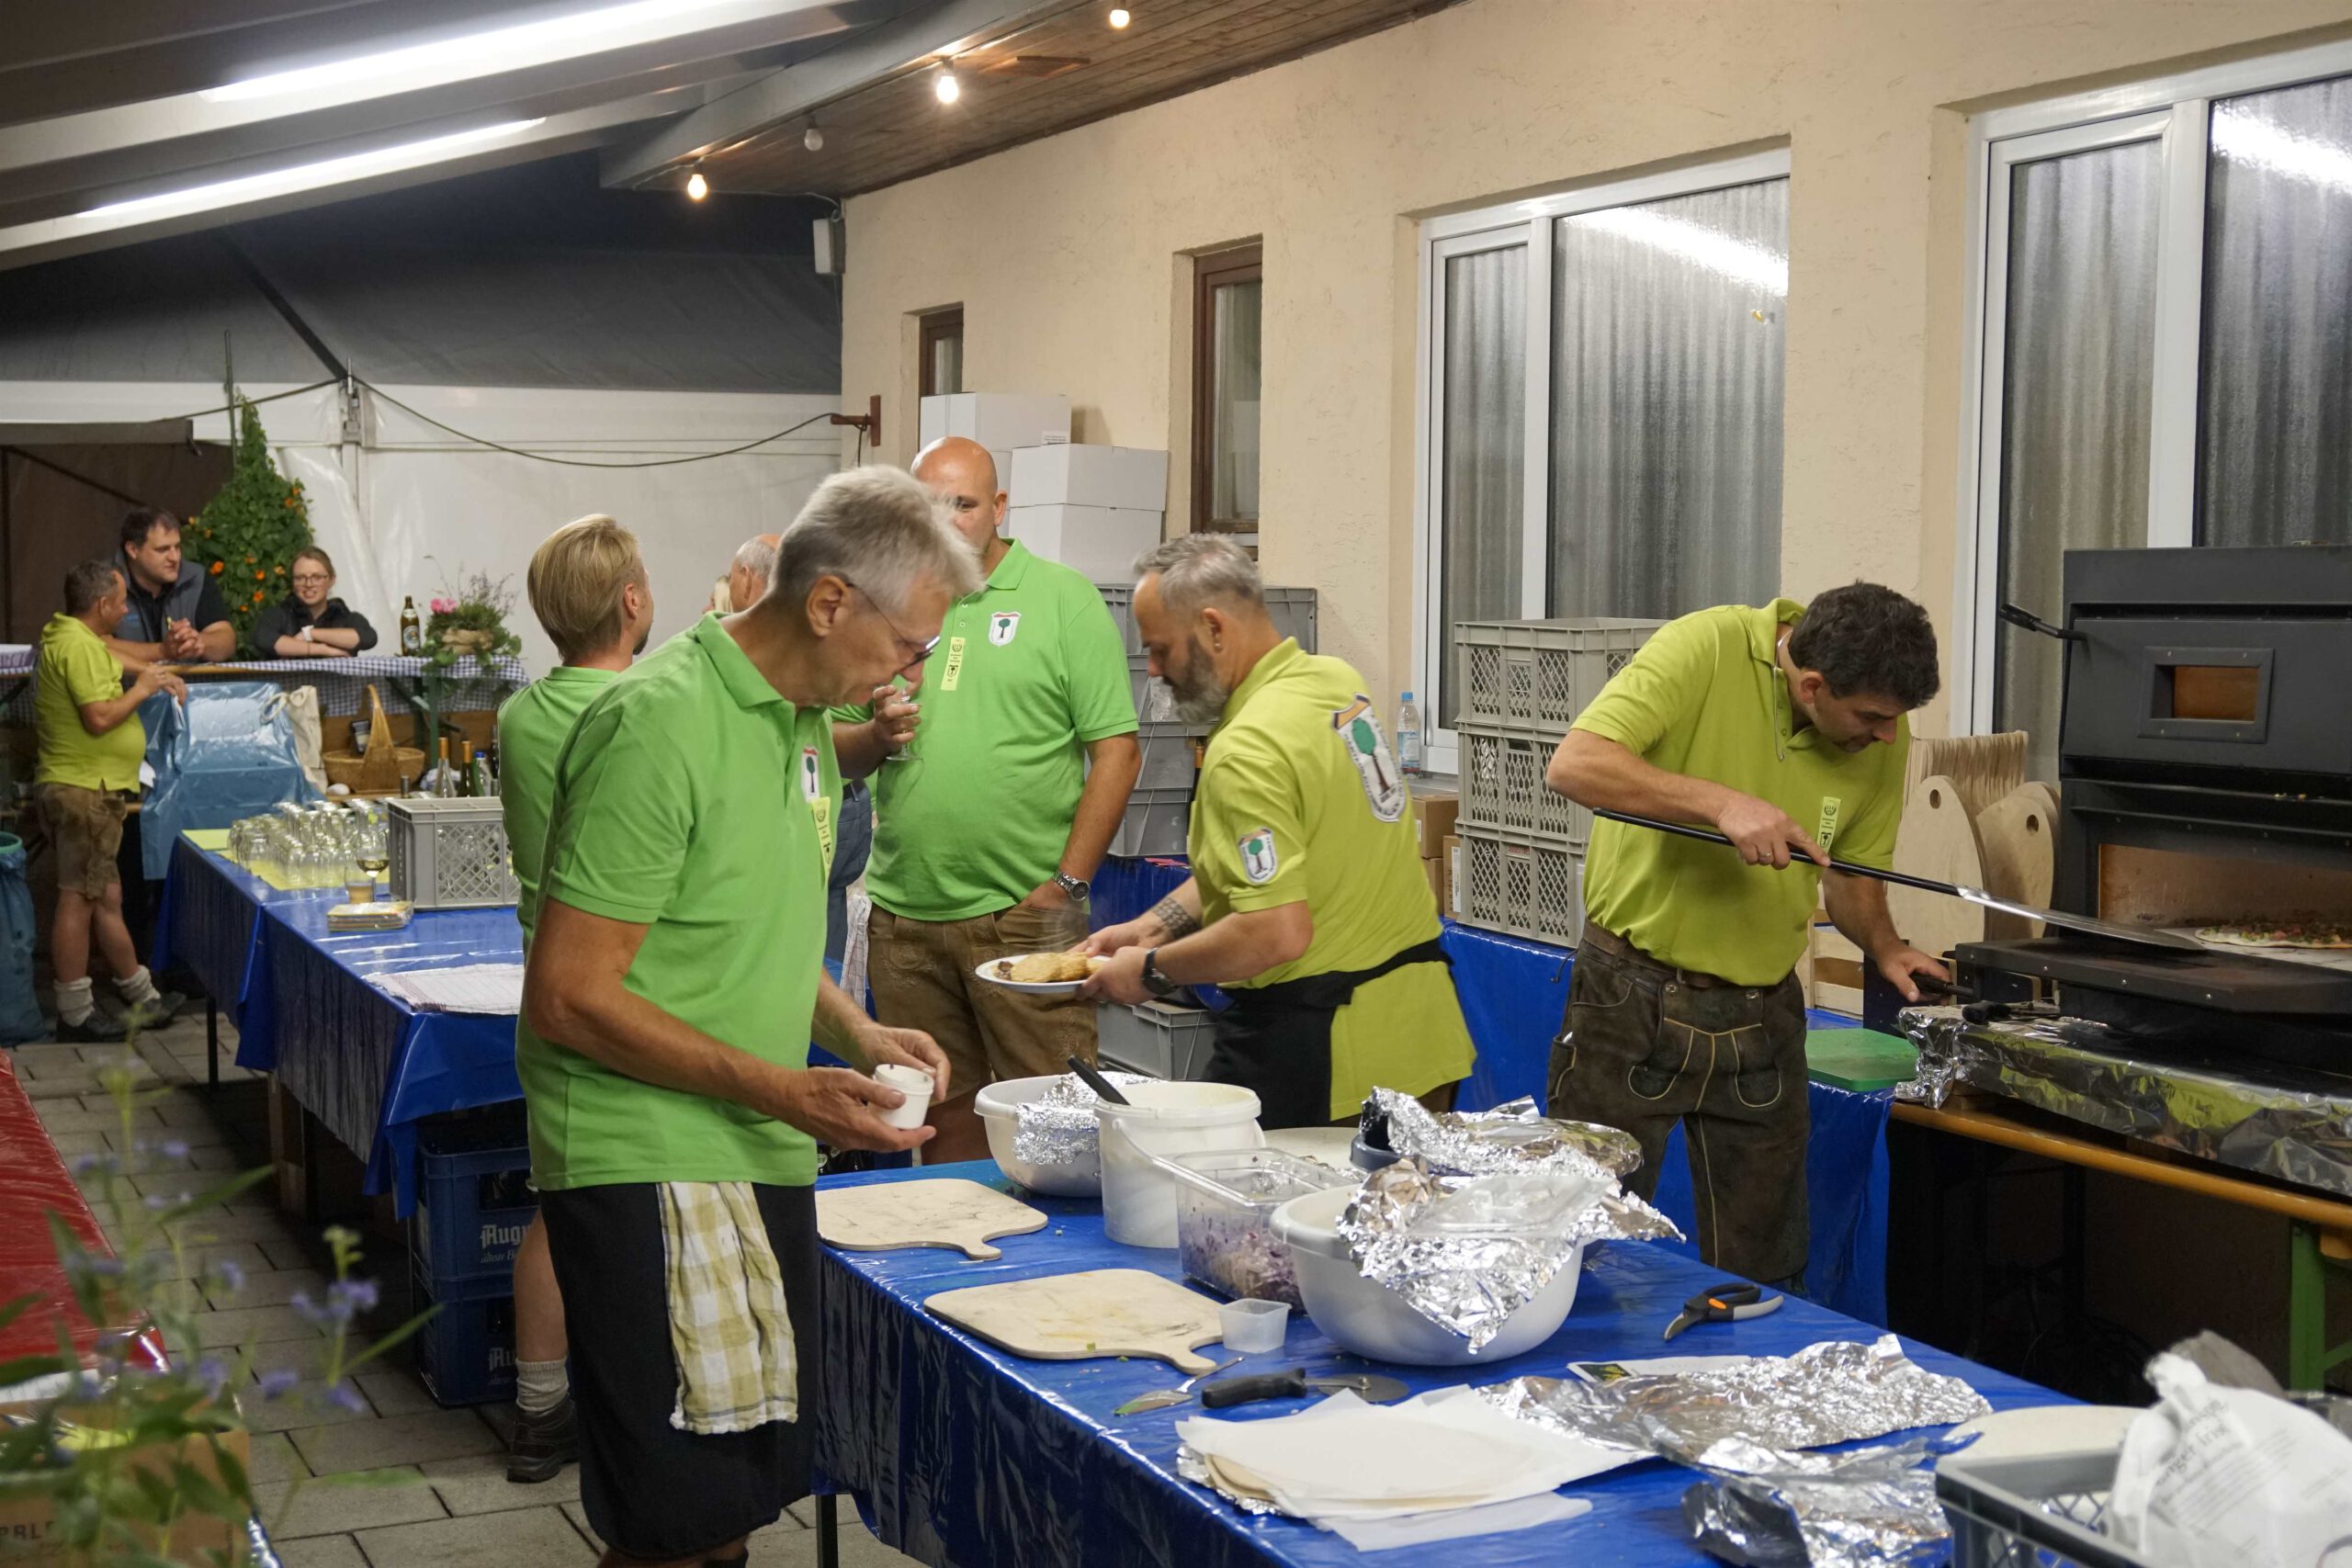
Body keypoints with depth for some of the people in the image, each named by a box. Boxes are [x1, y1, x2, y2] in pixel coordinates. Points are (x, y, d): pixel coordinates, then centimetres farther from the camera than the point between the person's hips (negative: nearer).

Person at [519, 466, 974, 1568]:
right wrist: (781, 1090, -21)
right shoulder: (661, 725, -18)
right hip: (652, 1171, -9)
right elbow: (570, 998, -19)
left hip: (760, 1158, 9)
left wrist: (856, 1034, 7)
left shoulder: (801, 716, 11)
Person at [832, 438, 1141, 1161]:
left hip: (1024, 912, -4)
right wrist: (875, 735, -8)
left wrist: (1067, 885, -11)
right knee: (943, 1119, 13)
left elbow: (1116, 751, -5)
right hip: (903, 916, 4)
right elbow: (833, 748, 16)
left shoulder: (1064, 599, 0)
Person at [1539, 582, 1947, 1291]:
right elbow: (1574, 765, -27)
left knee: (1763, 1271, 11)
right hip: (1634, 992, -4)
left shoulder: (1884, 738, -1)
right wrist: (1722, 802, -33)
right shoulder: (1705, 649, -17)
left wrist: (1883, 947, -4)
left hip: (1762, 1012, 4)